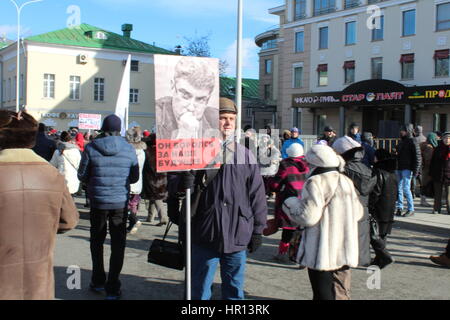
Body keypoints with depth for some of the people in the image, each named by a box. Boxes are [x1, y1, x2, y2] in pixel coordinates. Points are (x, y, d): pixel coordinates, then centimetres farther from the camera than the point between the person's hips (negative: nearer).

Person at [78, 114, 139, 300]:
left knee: (97, 241, 19)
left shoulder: (91, 148, -7)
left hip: (98, 201, 0)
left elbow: (82, 176, -1)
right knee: (118, 244, 8)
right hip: (120, 202, 0)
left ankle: (98, 281, 27)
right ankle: (112, 288, 10)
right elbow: (134, 177, 3)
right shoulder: (129, 149, -4)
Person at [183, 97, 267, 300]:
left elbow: (257, 195, 7)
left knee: (234, 290, 15)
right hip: (205, 235, -2)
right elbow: (186, 191, -4)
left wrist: (258, 230, 6)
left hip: (237, 236, 2)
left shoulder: (246, 156, 6)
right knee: (200, 289, 11)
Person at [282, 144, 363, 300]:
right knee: (341, 293, 18)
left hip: (323, 253, -7)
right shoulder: (346, 181, 9)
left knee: (324, 294, 2)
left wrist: (290, 204, -3)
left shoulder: (316, 182, -15)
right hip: (345, 252, 7)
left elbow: (308, 217, -20)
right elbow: (358, 213, 14)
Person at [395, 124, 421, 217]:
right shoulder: (401, 142, 17)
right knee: (399, 189, 6)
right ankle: (399, 208, 12)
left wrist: (416, 170, -15)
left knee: (406, 188, -10)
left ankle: (411, 209, -2)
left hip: (407, 169, -8)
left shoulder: (412, 142, -7)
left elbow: (418, 157, -10)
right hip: (399, 168, 8)